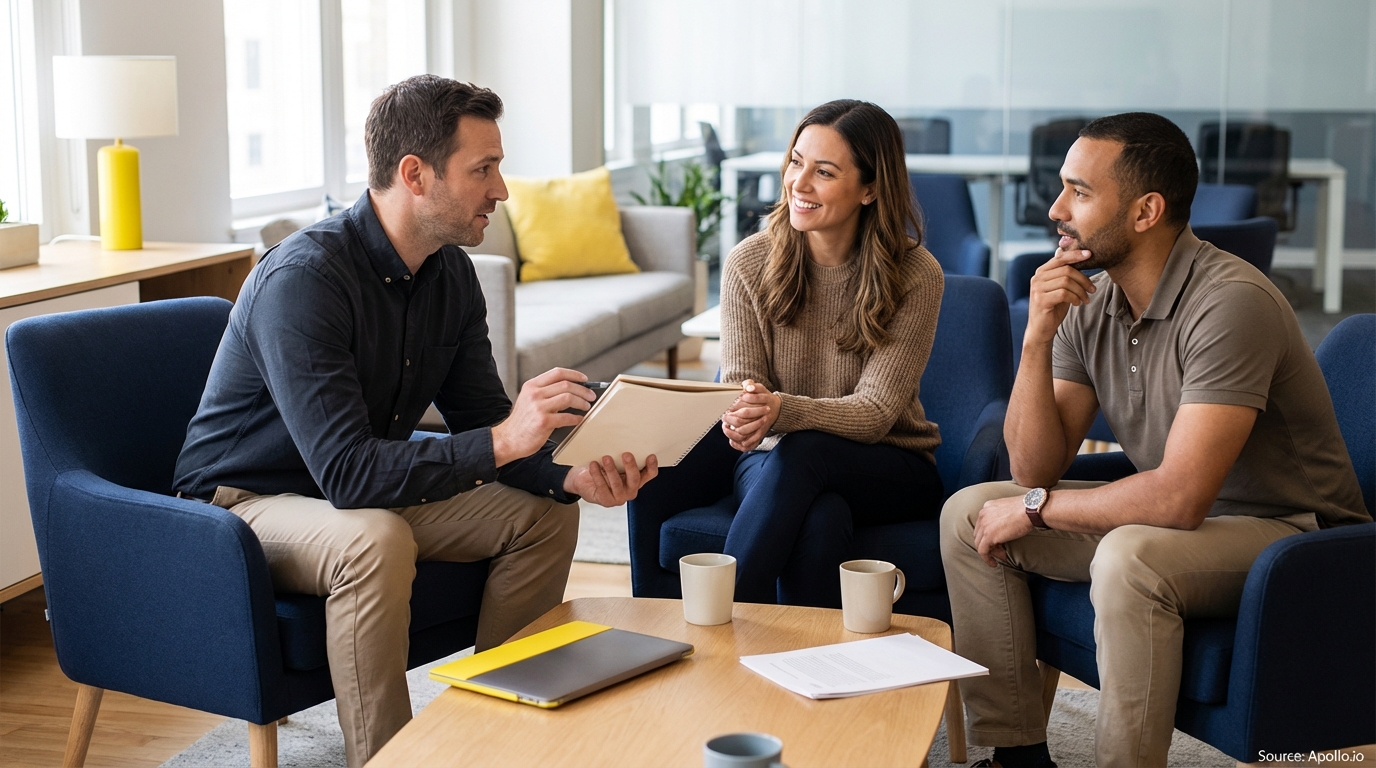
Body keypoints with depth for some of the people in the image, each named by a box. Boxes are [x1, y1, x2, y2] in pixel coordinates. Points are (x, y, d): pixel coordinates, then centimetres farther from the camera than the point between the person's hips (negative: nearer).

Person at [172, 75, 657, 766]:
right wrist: (502, 442, -40)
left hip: (367, 486, 8)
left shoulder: (450, 273, -3)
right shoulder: (303, 278, -30)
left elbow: (481, 422, 2)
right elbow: (347, 472, -36)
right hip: (245, 501, -8)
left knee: (545, 514, -1)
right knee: (375, 539, -38)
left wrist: (571, 474, -18)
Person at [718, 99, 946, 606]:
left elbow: (875, 412, -16)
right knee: (820, 518, -37)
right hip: (772, 463, 1)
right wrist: (739, 416, -31)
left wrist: (782, 411, -36)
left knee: (802, 450, -35)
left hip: (890, 471, 0)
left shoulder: (915, 276, -11)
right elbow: (739, 385, -4)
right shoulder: (749, 264, -4)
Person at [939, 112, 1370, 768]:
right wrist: (1037, 338, -17)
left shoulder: (1230, 303, -26)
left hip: (1290, 531, -8)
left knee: (1129, 557, -37)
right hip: (1180, 516, 8)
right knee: (968, 513, -1)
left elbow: (1180, 498, -32)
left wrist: (1035, 509, -18)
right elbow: (1035, 469, -3)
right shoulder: (1089, 303, -2)